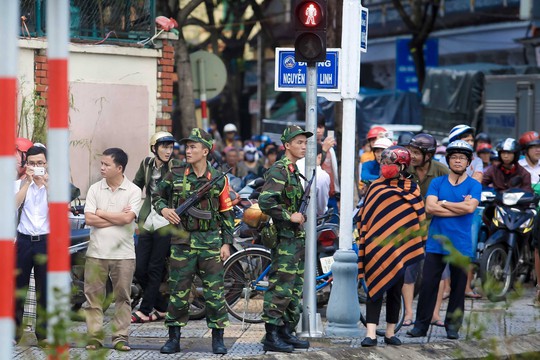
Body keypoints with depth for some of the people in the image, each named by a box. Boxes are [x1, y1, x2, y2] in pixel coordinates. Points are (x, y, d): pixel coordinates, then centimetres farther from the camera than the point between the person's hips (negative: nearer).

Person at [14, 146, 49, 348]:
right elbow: (14, 204, -13)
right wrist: (28, 181, -15)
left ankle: (43, 334, 10)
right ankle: (14, 332, 13)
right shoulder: (19, 184, 6)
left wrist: (45, 183, -15)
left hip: (46, 241, -1)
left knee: (44, 291, 2)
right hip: (23, 240, 1)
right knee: (17, 288, 4)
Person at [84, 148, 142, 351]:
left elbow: (127, 218, -16)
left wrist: (101, 213, -7)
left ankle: (120, 338, 8)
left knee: (123, 297, 3)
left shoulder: (133, 191, -2)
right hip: (96, 252, 2)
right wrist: (117, 218, -9)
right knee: (93, 296, 1)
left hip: (123, 253, -2)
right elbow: (89, 219, -6)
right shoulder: (95, 189, 4)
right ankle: (94, 337, 7)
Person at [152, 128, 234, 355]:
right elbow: (157, 196, 14)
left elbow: (226, 213, 7)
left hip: (210, 242, 0)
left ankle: (218, 338, 9)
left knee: (214, 291, 0)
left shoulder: (218, 180, 2)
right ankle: (174, 338, 12)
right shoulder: (175, 175, 2)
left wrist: (226, 243, 2)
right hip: (182, 241, 1)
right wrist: (163, 209, -8)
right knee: (178, 291, 3)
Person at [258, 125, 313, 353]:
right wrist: (289, 216, -20)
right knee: (280, 289, -9)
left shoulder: (293, 171, 17)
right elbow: (265, 202, -24)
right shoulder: (278, 171, -13)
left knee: (295, 289, 12)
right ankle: (272, 337, -7)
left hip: (296, 238, 10)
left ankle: (287, 333, 18)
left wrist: (301, 217, 15)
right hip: (284, 239, -10)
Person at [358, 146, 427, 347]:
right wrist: (364, 242, 3)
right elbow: (364, 217, 9)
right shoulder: (375, 187, 6)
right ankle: (371, 333, -8)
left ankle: (390, 332, 16)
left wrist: (417, 245, 2)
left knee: (395, 289, 8)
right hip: (376, 246, -1)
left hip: (399, 246, 1)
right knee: (375, 288, -5)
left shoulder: (411, 188, 5)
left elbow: (419, 218, 8)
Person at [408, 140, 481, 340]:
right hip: (436, 243, 1)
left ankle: (453, 326, 15)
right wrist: (459, 208, -10)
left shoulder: (474, 185, 4)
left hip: (461, 246, -1)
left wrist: (443, 203, -6)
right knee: (428, 285, -2)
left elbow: (470, 207, -14)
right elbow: (430, 207, -7)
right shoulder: (437, 183, 8)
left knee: (458, 287, 5)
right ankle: (421, 324, 4)